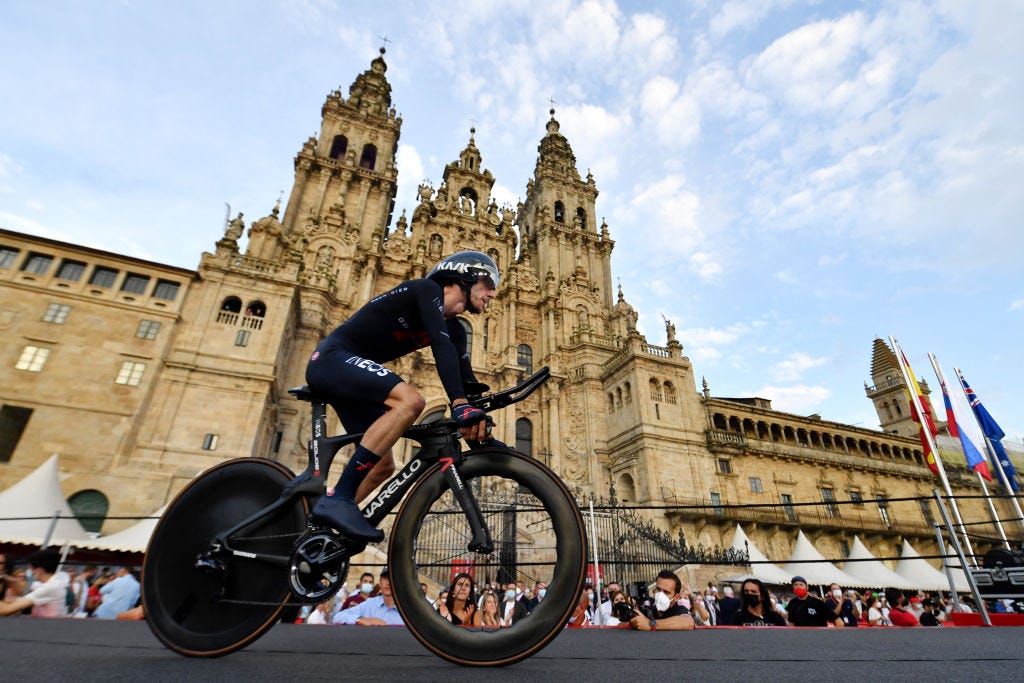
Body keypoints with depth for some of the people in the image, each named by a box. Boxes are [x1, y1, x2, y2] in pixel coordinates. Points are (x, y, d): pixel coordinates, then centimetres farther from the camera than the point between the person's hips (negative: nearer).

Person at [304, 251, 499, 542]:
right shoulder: (427, 289, -13)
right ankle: (337, 499, -29)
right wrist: (459, 404, -40)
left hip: (348, 371, 9)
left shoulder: (455, 330, 11)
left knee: (384, 466, 6)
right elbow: (441, 346, -29)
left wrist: (482, 422, -6)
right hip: (333, 358, -9)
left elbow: (467, 379, 7)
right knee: (411, 400, -32)